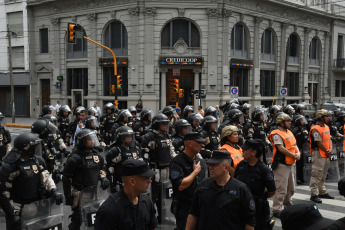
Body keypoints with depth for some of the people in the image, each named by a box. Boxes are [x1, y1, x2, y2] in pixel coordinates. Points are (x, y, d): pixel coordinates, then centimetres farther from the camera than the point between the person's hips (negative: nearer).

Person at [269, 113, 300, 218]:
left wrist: (298, 153, -3)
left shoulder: (289, 132, 14)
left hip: (289, 164, 10)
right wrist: (293, 155, -17)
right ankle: (276, 210, -2)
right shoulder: (276, 134, -15)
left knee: (291, 188, 23)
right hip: (281, 164, -10)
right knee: (281, 189, -9)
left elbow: (294, 145, 17)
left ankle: (288, 204, 42)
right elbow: (281, 148, -22)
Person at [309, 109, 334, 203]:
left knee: (323, 175, 19)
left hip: (326, 154, 10)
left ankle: (322, 192, 31)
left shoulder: (326, 127, 12)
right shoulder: (316, 129, -18)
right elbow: (319, 143, -20)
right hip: (318, 153, -10)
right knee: (317, 174, -7)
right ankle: (314, 194, -3)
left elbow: (329, 139, 12)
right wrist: (327, 152, -10)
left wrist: (331, 149, -4)